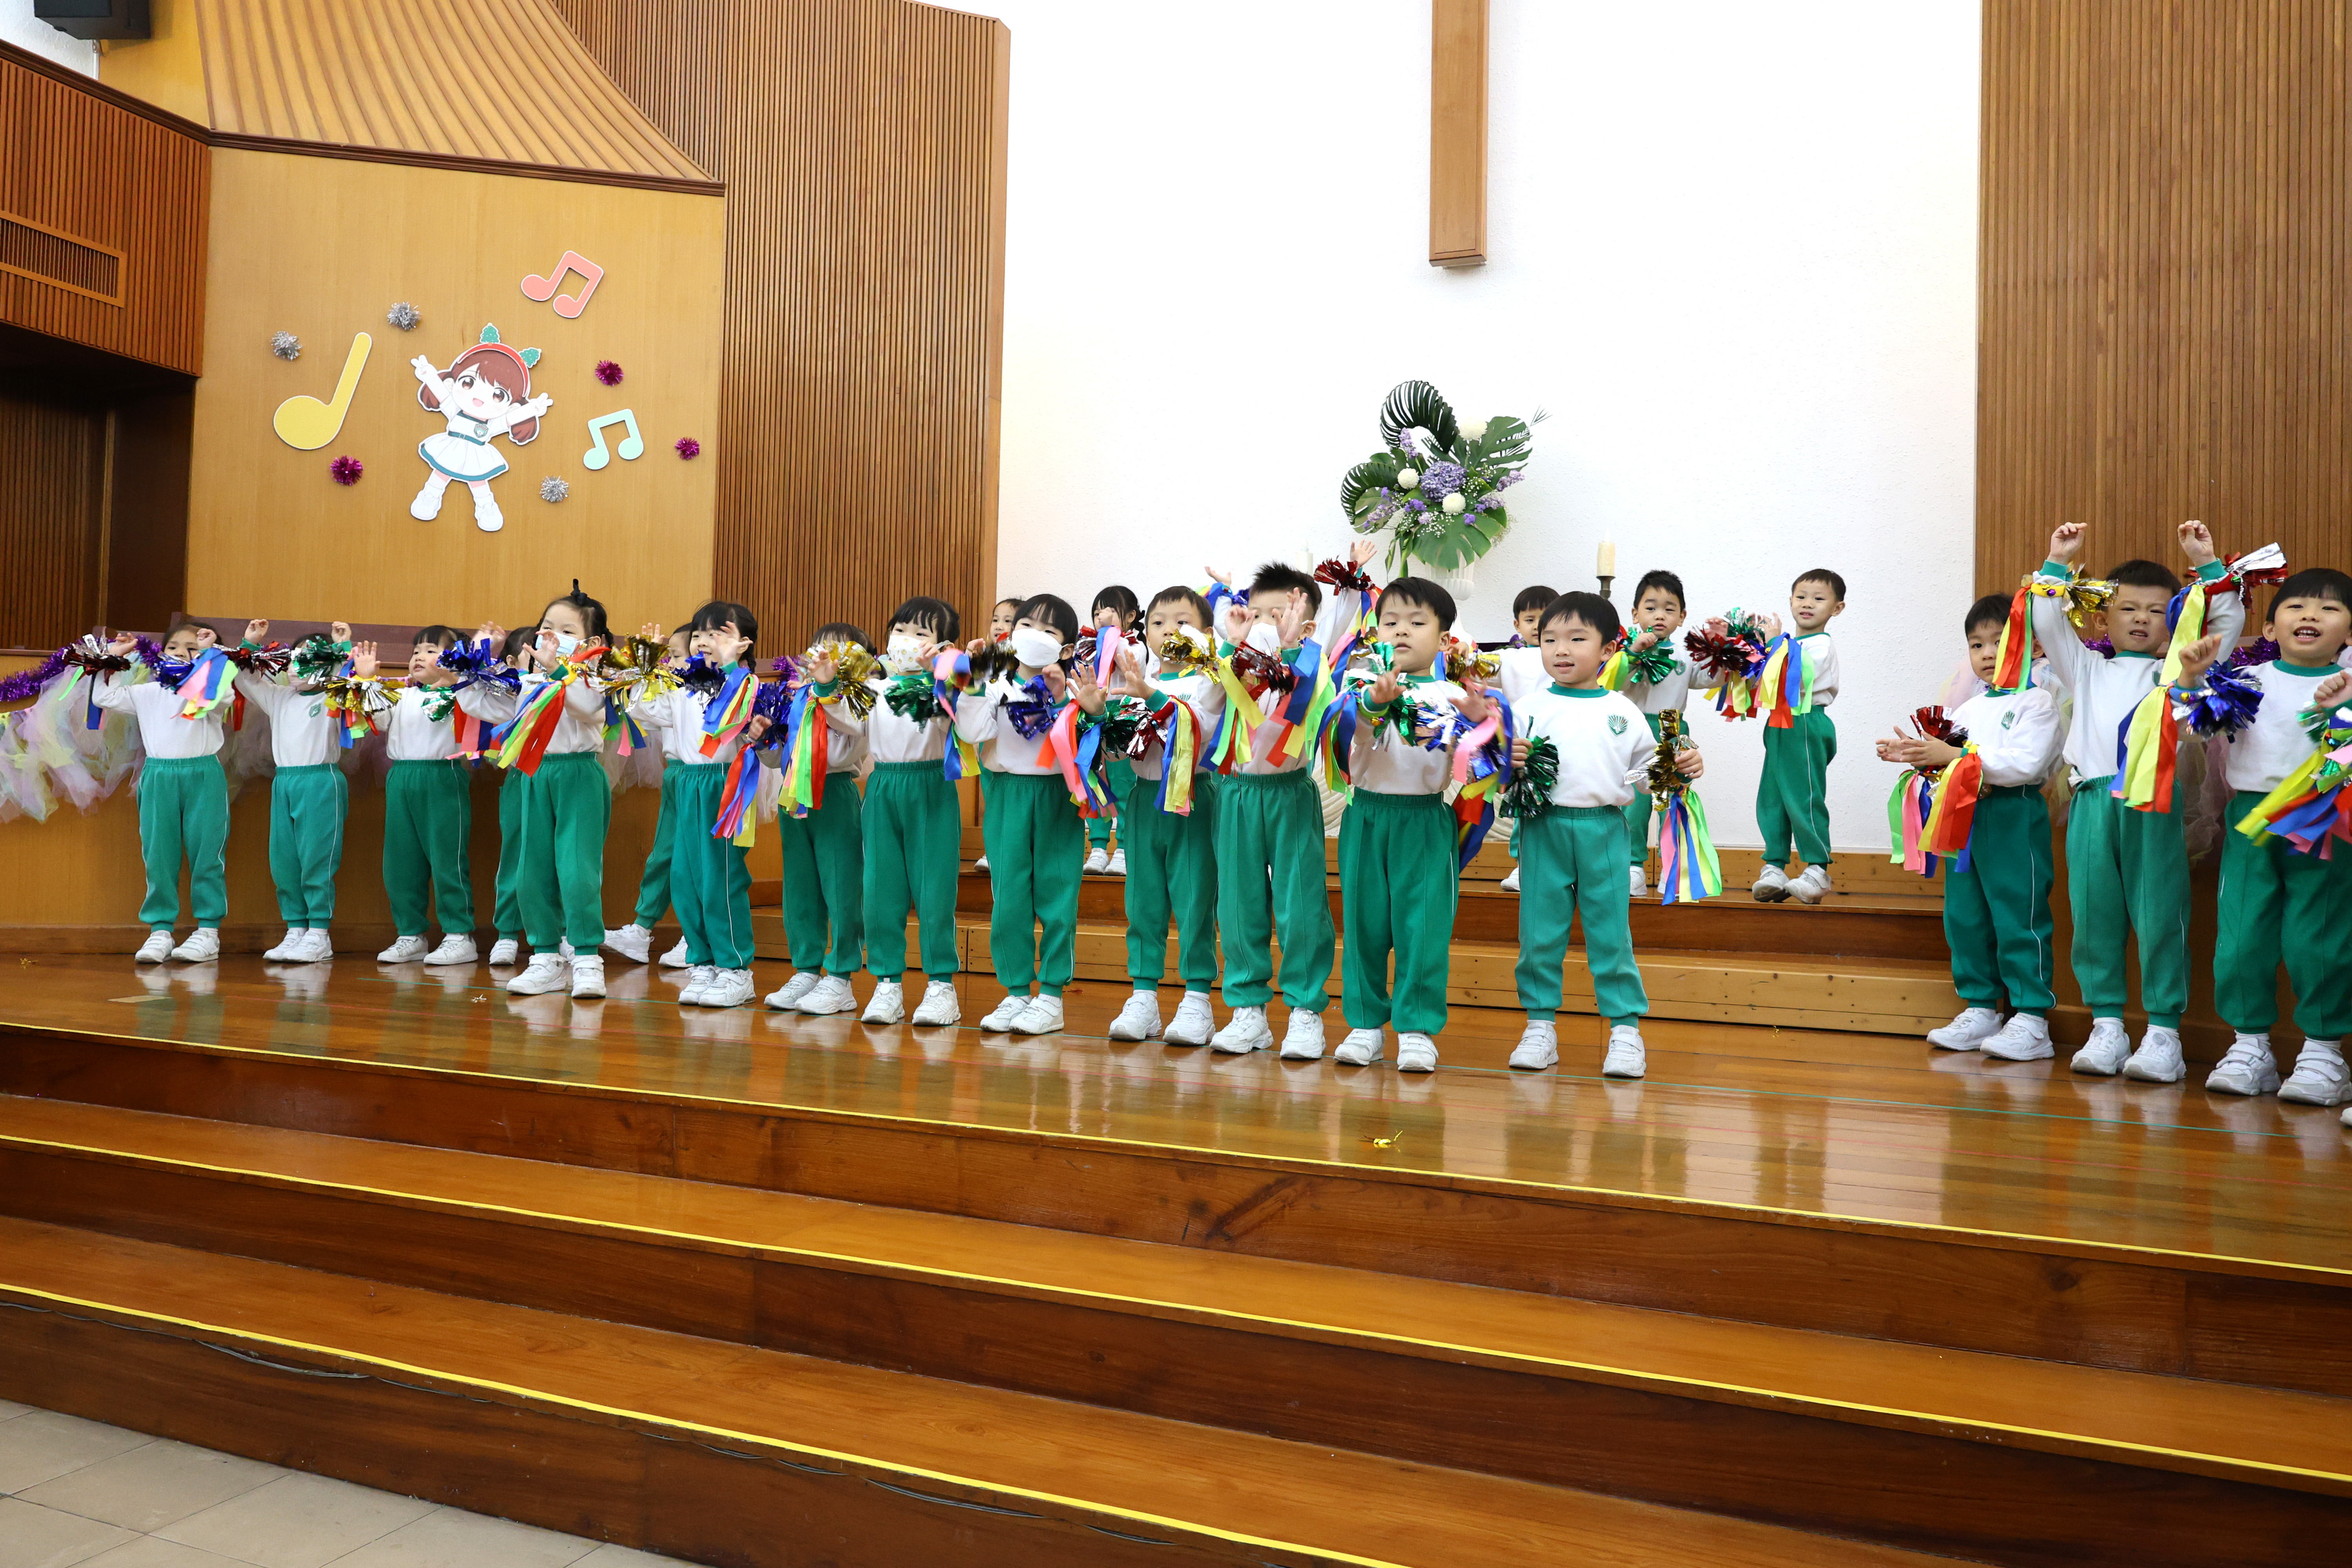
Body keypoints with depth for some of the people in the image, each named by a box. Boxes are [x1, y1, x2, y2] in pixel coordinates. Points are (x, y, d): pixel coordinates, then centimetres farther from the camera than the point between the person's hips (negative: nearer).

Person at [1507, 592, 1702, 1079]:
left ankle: (1626, 1029, 11)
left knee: (1611, 932, 3)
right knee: (1539, 932, 5)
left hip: (1603, 828, 0)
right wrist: (1509, 761, -20)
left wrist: (1682, 766, -3)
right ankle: (1541, 1025, 16)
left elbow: (1644, 768, 13)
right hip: (1543, 827, 0)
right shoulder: (1528, 709, 3)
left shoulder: (1622, 711, 8)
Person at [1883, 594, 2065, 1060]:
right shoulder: (1967, 710, 18)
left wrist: (1957, 757, -20)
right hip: (1965, 818, 8)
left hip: (2015, 820, -7)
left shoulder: (2037, 702, -5)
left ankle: (2031, 1018, 0)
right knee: (1963, 917, 9)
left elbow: (2025, 763, -18)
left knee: (2018, 917, -6)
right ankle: (1981, 1008, 19)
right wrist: (1918, 755, 0)